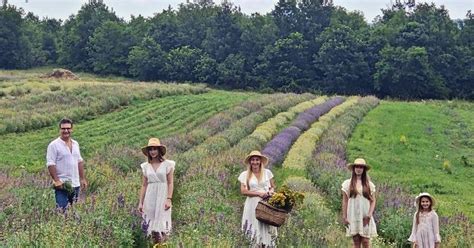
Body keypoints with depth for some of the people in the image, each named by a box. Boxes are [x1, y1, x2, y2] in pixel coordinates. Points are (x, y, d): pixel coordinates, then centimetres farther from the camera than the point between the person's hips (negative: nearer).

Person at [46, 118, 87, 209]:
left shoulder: (75, 144, 13)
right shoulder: (54, 145, -7)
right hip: (62, 185, -6)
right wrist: (56, 181, -19)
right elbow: (50, 164, -12)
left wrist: (83, 179, 14)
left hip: (76, 184, 6)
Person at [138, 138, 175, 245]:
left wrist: (169, 199, -14)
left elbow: (170, 183, -4)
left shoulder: (167, 164, -1)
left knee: (162, 224, -6)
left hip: (163, 197, -3)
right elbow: (144, 185, 10)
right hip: (150, 198, 3)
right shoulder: (146, 166, 9)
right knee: (152, 224, 4)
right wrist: (140, 202, 5)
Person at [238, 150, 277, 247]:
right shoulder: (245, 175, -1)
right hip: (253, 205, -1)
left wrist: (271, 191, -11)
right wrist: (259, 193, -15)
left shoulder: (267, 172, 4)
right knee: (256, 229, 2)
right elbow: (243, 191, -7)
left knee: (267, 228, -1)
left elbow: (273, 187, 12)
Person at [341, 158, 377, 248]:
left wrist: (369, 214, -9)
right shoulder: (347, 184, 3)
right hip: (353, 217, 0)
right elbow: (345, 201, 3)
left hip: (365, 217, 0)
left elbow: (373, 201, 5)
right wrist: (344, 217, -2)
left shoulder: (369, 184, 5)